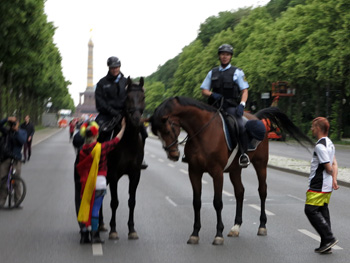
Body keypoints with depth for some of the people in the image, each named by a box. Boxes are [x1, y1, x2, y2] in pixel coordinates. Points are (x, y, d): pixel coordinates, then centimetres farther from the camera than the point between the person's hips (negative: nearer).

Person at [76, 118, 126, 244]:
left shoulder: (83, 150, 1)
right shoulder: (101, 147, -11)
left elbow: (79, 167, 7)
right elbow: (116, 141, 1)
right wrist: (123, 128, 13)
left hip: (86, 183, 4)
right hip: (99, 182, -4)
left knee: (86, 207, 11)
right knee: (95, 208, -1)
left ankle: (84, 235, 14)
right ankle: (95, 235, 3)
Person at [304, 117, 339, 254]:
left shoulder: (320, 146, -19)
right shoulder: (330, 143, 14)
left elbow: (329, 168, -17)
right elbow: (334, 164, 11)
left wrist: (331, 176, 4)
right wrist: (334, 179, 2)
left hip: (318, 186, -10)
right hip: (327, 186, 10)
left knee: (311, 210, -6)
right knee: (323, 211, 11)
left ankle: (329, 238, -9)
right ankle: (326, 245, 13)